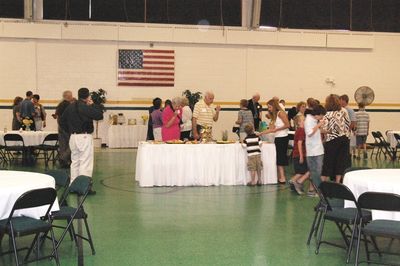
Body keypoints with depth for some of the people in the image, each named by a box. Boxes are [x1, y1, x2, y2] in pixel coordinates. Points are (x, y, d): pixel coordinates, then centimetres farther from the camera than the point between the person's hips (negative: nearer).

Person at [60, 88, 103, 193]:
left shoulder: (70, 106, 10)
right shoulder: (85, 107, -15)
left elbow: (62, 121, 16)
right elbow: (99, 115, -17)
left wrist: (70, 131, 18)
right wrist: (93, 105, -5)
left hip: (73, 137, 8)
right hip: (84, 137, -8)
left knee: (75, 162, 16)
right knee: (85, 163, -4)